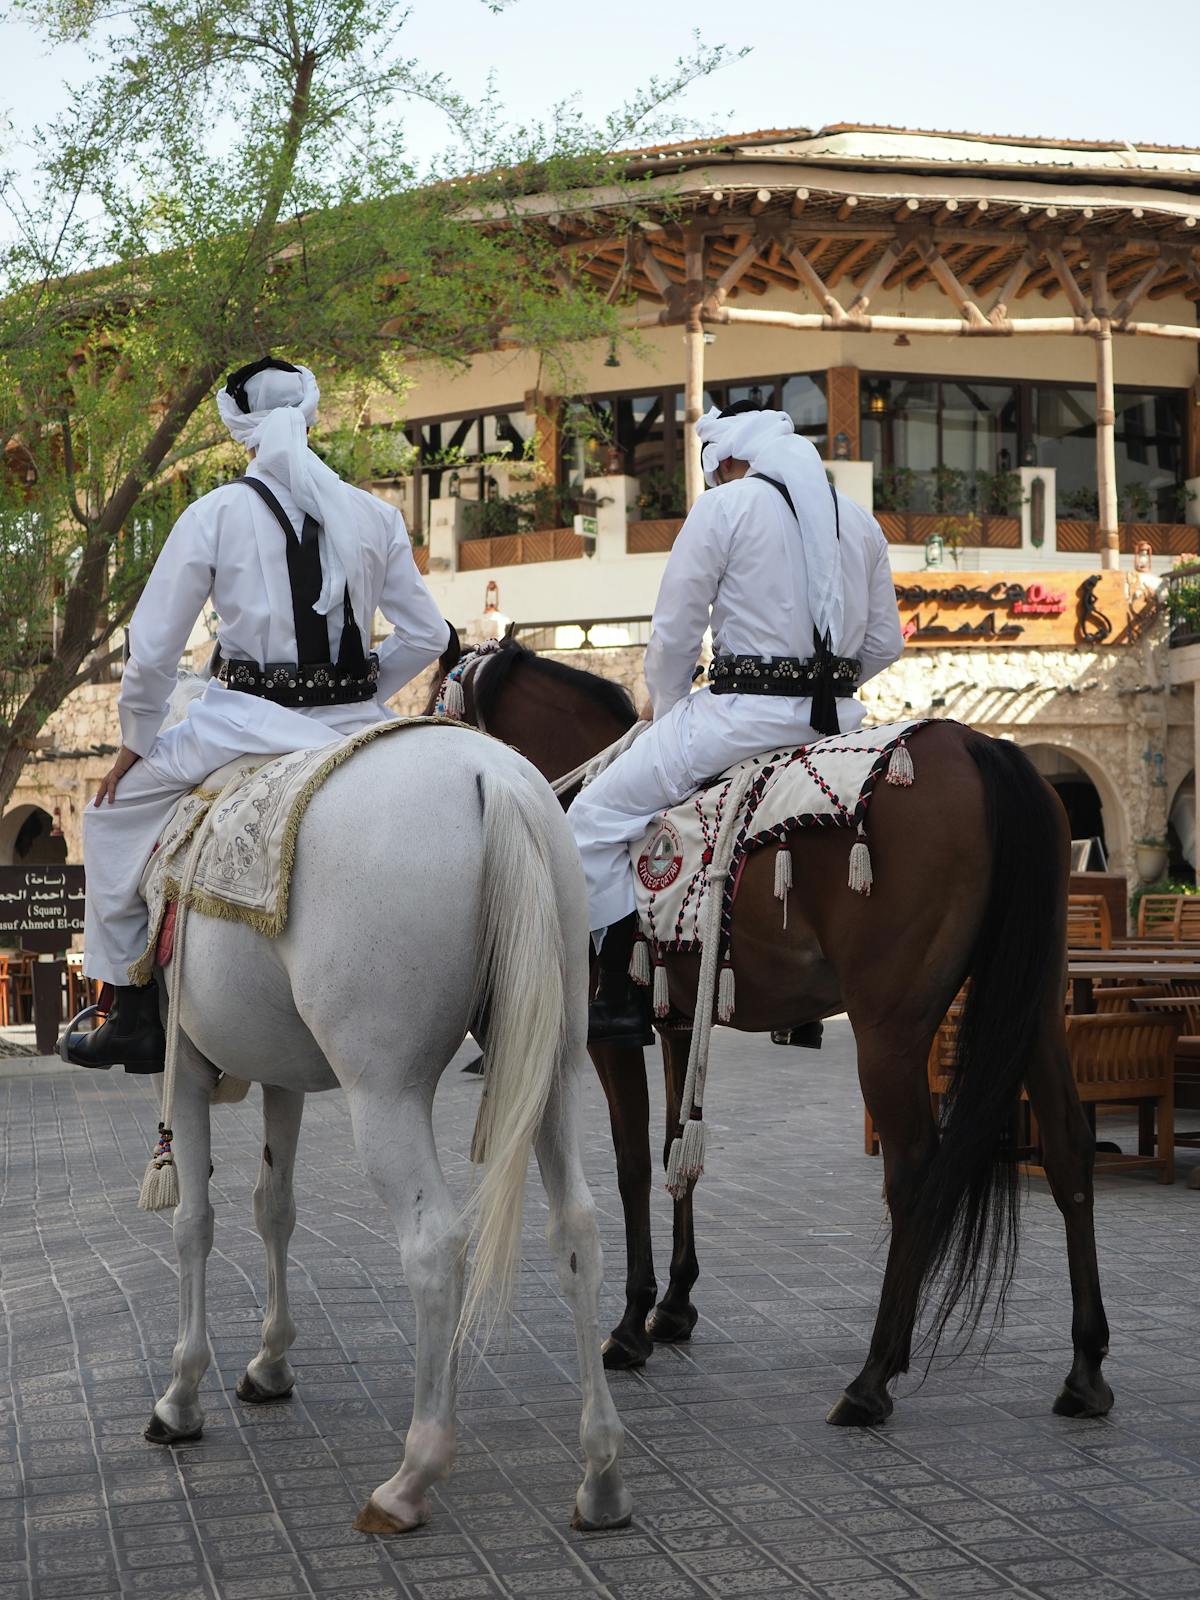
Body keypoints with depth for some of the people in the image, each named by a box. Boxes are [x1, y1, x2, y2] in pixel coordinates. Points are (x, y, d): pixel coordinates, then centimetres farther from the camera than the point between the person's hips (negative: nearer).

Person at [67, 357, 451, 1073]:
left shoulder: (216, 513, -3)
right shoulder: (375, 516, 6)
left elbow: (153, 648, -2)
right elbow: (427, 635, 8)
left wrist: (136, 744, 11)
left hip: (250, 720, -3)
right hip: (355, 723, 3)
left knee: (118, 813, 19)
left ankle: (135, 1015, 16)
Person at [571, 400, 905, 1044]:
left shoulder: (724, 505, -3)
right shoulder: (860, 520, 15)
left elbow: (675, 628, -3)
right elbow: (886, 642, 16)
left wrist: (664, 706, 14)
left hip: (743, 713, -7)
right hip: (838, 718, 7)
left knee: (596, 817, 4)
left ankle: (618, 995, -3)